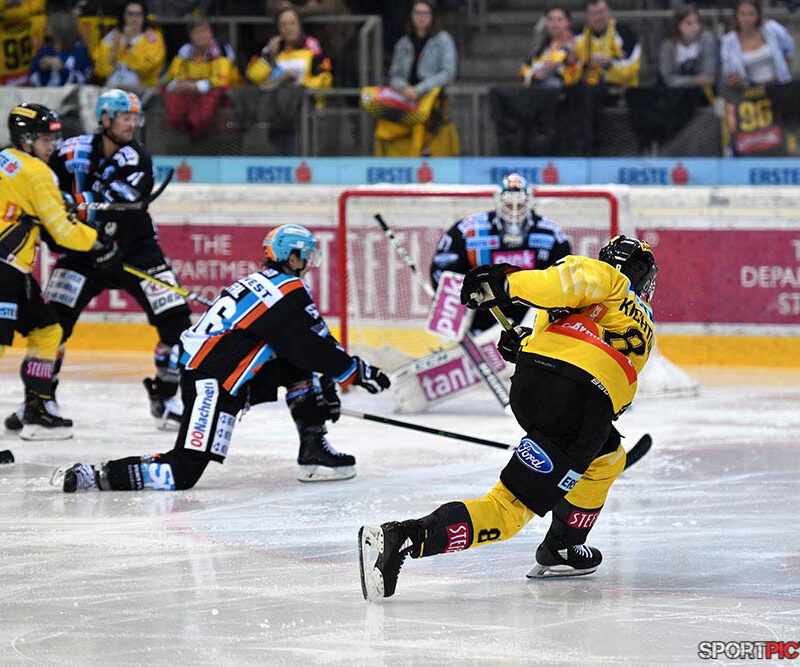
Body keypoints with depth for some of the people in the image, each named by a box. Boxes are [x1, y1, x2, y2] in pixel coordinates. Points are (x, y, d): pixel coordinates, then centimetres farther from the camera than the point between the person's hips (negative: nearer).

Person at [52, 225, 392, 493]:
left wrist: (324, 385, 28)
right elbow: (316, 346, -8)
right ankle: (95, 475, -16)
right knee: (183, 474, -15)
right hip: (213, 385, -10)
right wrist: (357, 372, 4)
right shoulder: (288, 292, -9)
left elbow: (304, 347, 27)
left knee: (300, 369, 17)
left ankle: (313, 450, 18)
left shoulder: (261, 282, 20)